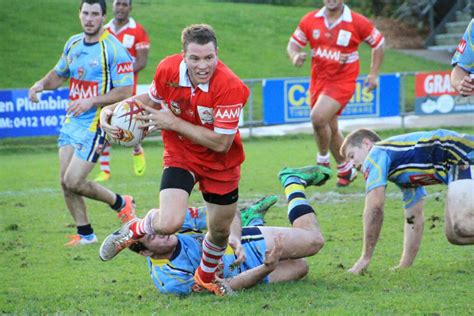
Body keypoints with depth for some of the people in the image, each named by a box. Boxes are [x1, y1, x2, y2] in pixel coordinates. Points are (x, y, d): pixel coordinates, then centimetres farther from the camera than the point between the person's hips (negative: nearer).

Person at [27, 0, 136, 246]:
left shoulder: (113, 49, -14)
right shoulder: (73, 44, 8)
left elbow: (125, 91, -16)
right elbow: (59, 74, 23)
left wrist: (90, 102, -23)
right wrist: (41, 84, 1)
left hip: (95, 125, -7)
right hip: (71, 122, 7)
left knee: (73, 182, -11)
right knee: (66, 182, 4)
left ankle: (121, 204, 13)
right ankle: (85, 234, 20)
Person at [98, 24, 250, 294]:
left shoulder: (230, 87, -30)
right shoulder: (168, 69, -17)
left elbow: (221, 143, -28)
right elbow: (153, 99, 7)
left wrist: (173, 123, -26)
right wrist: (112, 109, -8)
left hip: (220, 163, -1)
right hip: (180, 155, 1)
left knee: (221, 229, 14)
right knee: (169, 223, -22)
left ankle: (206, 277, 47)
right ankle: (134, 231, 14)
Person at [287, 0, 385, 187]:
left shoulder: (358, 23, -10)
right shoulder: (310, 21, -2)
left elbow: (378, 43, 3)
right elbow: (293, 44, 5)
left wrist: (373, 74, 0)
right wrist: (295, 57, -18)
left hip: (342, 82, -5)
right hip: (318, 80, 5)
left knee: (318, 117, -25)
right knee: (330, 128, 13)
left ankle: (322, 159, -1)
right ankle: (345, 169, 33)